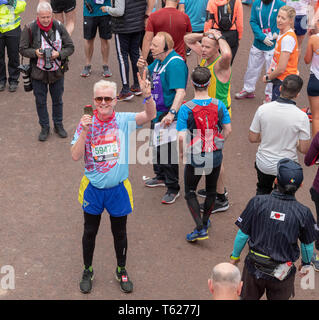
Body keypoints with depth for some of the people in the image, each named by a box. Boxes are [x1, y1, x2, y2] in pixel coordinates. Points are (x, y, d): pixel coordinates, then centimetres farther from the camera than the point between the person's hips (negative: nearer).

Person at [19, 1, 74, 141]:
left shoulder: (59, 27, -7)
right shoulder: (30, 29, -12)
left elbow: (70, 47, -1)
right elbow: (23, 49, -4)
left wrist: (59, 54, -19)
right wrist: (35, 53, -23)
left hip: (57, 71, 1)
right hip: (38, 72, -1)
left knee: (57, 100, 14)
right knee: (40, 101, 9)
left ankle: (58, 125, 33)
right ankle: (45, 127, 25)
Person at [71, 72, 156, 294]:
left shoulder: (124, 121, -10)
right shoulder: (86, 123, -8)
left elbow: (150, 115, -27)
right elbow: (76, 156, -14)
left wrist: (147, 95, -46)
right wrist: (84, 132, -27)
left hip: (118, 188, 0)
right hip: (93, 188, 1)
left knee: (119, 232, 15)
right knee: (90, 232, 16)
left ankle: (121, 271, 37)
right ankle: (88, 271, 37)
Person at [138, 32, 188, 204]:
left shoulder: (175, 63, -25)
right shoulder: (159, 61, 5)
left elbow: (180, 92, -34)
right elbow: (149, 78, 22)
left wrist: (172, 113, -45)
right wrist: (144, 67, -1)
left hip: (168, 115, -10)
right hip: (157, 112, 10)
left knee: (167, 151, -2)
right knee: (156, 145, 25)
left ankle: (173, 189, 12)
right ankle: (161, 177, 45)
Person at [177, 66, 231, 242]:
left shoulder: (186, 108, -18)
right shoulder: (219, 105, -7)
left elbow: (181, 137, -20)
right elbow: (228, 129, 0)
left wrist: (182, 152, -2)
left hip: (194, 157, -3)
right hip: (215, 156, 3)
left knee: (190, 192, 13)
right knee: (211, 190, 23)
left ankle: (200, 229, 3)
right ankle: (205, 221, 40)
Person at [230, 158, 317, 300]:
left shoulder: (257, 202, -17)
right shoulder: (303, 212, -16)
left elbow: (242, 234, -9)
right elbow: (308, 245, -1)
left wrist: (235, 256, 9)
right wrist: (306, 263, 19)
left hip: (254, 267, 0)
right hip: (282, 274, 0)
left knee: (247, 297, 23)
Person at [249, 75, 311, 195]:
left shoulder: (263, 109, -15)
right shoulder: (301, 117, -21)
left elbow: (252, 138, -5)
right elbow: (304, 149, -14)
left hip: (263, 164, 2)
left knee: (262, 191, 31)